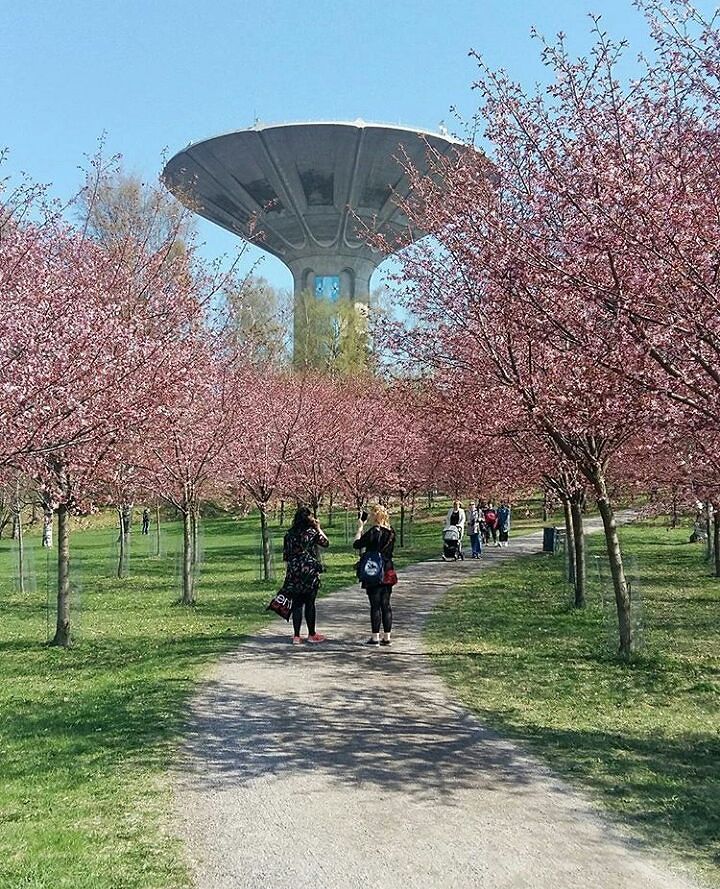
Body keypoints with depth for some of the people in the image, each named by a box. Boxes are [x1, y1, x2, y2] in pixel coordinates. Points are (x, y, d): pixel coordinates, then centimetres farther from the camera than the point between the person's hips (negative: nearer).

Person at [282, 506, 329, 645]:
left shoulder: (290, 533, 4)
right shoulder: (312, 532, -8)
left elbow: (285, 555, 7)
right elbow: (326, 543, 7)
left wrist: (288, 572, 15)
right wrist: (318, 528, 10)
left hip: (294, 573, 3)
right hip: (310, 571, -3)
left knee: (297, 604, 7)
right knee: (310, 604, 6)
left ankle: (296, 636, 7)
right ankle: (312, 634, 16)